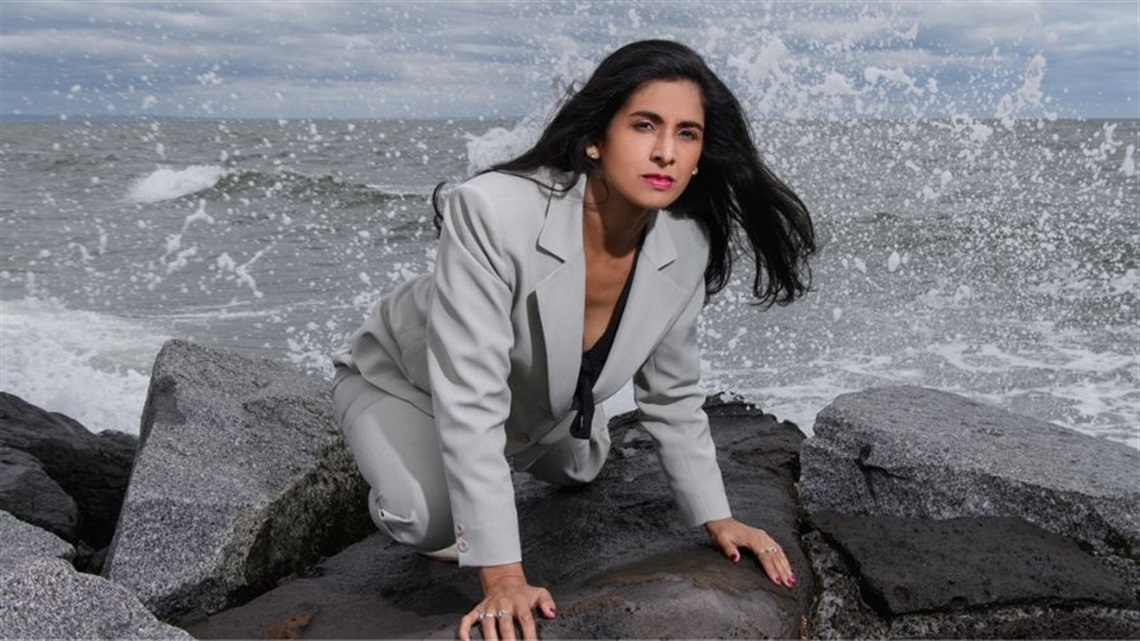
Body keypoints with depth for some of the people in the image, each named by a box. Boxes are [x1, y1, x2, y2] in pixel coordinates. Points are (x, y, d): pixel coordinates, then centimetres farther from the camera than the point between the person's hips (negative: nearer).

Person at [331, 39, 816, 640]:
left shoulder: (686, 249, -24)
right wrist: (503, 576, -41)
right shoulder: (493, 213, -42)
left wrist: (718, 519, -5)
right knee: (435, 520, -30)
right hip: (405, 380, -5)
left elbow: (672, 394, -7)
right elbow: (469, 400, -42)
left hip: (532, 401, 6)